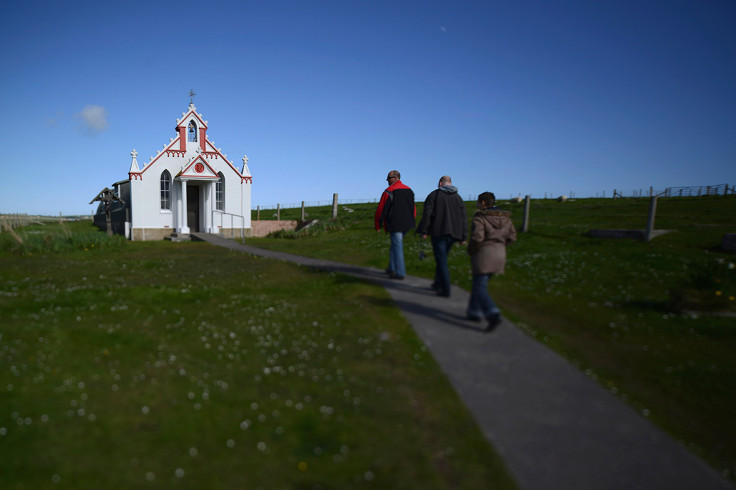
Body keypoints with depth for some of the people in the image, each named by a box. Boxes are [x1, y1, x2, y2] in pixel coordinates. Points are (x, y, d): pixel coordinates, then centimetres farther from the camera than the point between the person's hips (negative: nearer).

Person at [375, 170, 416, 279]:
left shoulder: (389, 191, -11)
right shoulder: (409, 190, 10)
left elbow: (381, 209, -9)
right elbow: (413, 208, 16)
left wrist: (378, 225, -1)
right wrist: (412, 222, 24)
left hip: (395, 224, -7)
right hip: (406, 224, 7)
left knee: (397, 247, -1)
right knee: (395, 245, 19)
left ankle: (400, 273, 3)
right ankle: (392, 268, 25)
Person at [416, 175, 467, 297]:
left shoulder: (434, 194, 1)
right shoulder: (458, 197, 12)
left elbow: (427, 214, -9)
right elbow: (464, 218, 9)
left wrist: (424, 231, -6)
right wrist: (463, 237, 11)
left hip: (438, 232, -5)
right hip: (453, 233, 5)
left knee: (441, 261, -3)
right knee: (442, 258, 19)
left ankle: (445, 290, -6)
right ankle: (438, 284, 27)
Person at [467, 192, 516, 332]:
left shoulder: (479, 218, -12)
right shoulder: (505, 218, 9)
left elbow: (477, 237, -22)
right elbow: (511, 237, 10)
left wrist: (470, 250, -5)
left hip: (483, 254, -7)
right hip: (499, 253, 7)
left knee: (480, 288, -4)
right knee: (480, 283, 20)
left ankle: (493, 315, -21)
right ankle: (475, 312, 24)